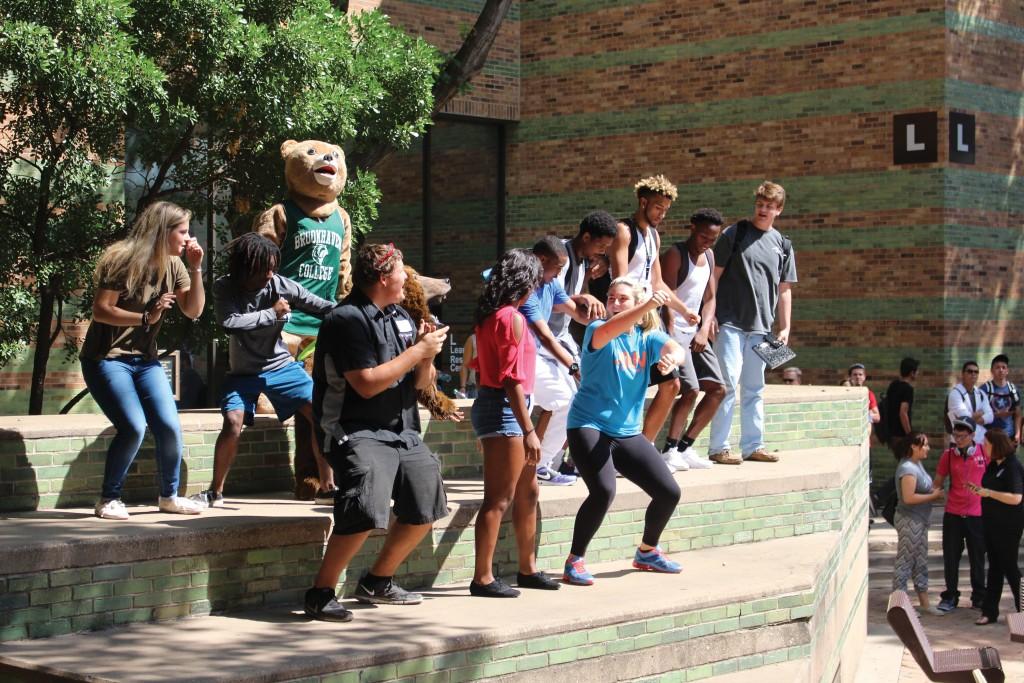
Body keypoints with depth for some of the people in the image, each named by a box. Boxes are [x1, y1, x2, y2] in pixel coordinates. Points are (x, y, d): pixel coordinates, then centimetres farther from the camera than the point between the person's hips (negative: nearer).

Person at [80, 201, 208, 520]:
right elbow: (100, 310, -17)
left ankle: (169, 495, 14)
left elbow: (194, 310, 4)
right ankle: (109, 499, -1)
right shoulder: (124, 260, -15)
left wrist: (196, 268, -5)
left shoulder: (173, 265, 5)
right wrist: (145, 317, -24)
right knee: (133, 428, -20)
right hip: (107, 358, -6)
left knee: (169, 427, -8)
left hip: (145, 359, 6)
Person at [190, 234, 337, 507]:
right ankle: (215, 492, -5)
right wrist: (272, 314, -25)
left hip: (282, 366, 2)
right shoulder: (224, 288, -14)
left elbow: (322, 307, -14)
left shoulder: (280, 285, -14)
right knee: (232, 424, -22)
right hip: (244, 372, -1)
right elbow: (230, 322, -29)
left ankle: (328, 484, 3)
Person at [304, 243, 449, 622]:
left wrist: (427, 356, -6)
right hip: (358, 432, -9)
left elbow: (422, 382, 17)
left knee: (426, 508, 12)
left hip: (403, 431, 9)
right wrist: (419, 351, -14)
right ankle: (320, 593, -12)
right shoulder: (346, 320, -12)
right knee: (365, 512, -25)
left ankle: (377, 582, 28)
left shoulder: (400, 317, 14)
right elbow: (367, 383, -21)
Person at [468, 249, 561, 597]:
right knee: (499, 498, -5)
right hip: (505, 409, -10)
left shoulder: (488, 316, 12)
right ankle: (483, 578, -2)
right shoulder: (512, 318, -15)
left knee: (527, 492, 18)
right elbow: (513, 379, -20)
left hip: (490, 402, 10)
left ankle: (528, 568, 27)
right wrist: (529, 430, -19)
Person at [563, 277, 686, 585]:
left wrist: (672, 358, -41)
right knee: (603, 490, -27)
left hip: (628, 433, 6)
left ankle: (647, 552, 30)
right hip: (589, 426, -6)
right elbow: (606, 332, -34)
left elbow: (676, 349, -15)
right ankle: (574, 562, -10)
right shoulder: (597, 330, -9)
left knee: (669, 492, 4)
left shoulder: (648, 337, 5)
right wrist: (647, 307, -49)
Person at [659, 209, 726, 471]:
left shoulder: (708, 256, 12)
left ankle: (685, 447, 11)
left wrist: (704, 330, -1)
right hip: (674, 330, -8)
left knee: (718, 389, 4)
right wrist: (671, 339, -23)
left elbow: (709, 298, 15)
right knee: (691, 390, -19)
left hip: (694, 332, 8)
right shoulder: (675, 255, -12)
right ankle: (669, 450, -6)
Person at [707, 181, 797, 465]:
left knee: (755, 388, 10)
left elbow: (784, 290, 14)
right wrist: (710, 314, -8)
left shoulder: (782, 245, 12)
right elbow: (715, 274, -1)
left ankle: (753, 446, 16)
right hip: (730, 322, -5)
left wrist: (784, 328, 9)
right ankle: (719, 447, -6)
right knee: (728, 383, -10)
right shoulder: (734, 234, 1)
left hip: (761, 327, 5)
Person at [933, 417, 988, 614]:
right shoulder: (948, 454, -1)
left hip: (977, 514, -1)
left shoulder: (984, 452, -6)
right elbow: (938, 483, 6)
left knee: (977, 558, 10)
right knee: (950, 558, 6)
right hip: (953, 514, 1)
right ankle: (950, 596, 19)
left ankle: (979, 596, 23)